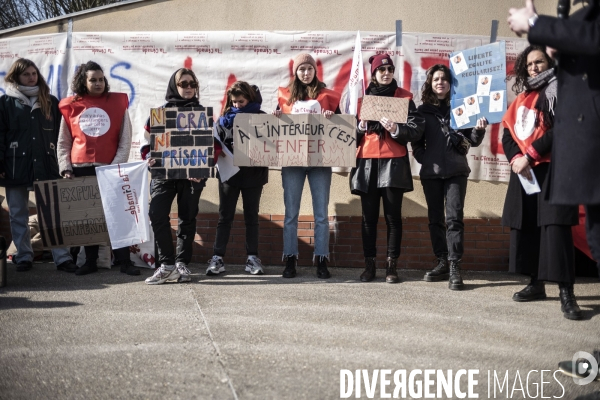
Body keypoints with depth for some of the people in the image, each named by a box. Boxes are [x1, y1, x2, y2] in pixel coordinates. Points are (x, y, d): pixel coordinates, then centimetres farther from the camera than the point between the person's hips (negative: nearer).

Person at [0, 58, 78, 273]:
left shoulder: (50, 102, 10)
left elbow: (59, 133, 10)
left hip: (46, 166, 1)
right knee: (18, 215, 6)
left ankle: (62, 257, -1)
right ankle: (23, 256, 16)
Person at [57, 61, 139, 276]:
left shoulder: (117, 103, 2)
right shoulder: (70, 106, 5)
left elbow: (125, 141, 0)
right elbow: (63, 143, 8)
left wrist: (116, 166, -9)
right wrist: (65, 168, -3)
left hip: (110, 170, -1)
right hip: (80, 170, 1)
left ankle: (123, 260, 3)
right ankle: (90, 261, 16)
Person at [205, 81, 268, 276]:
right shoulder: (224, 119, 6)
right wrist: (218, 152, -16)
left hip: (253, 174, -1)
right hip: (229, 172, 1)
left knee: (251, 216, 8)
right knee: (225, 216, 4)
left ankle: (252, 258, 13)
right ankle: (217, 257, 5)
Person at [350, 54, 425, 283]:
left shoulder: (404, 97, 7)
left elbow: (417, 129, -2)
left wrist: (396, 130, -18)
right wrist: (361, 127, -8)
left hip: (394, 163, -2)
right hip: (366, 162, 2)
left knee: (393, 215, -2)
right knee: (369, 216, 2)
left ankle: (392, 266, 2)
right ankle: (369, 264, 7)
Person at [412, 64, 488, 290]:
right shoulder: (423, 110, 10)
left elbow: (472, 141, 5)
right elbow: (417, 143, 11)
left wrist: (479, 130, -14)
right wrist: (424, 159, -4)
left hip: (456, 171, -2)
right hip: (431, 171, 2)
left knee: (454, 217, -10)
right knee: (435, 218, 6)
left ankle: (454, 267, -12)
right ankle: (442, 263, 15)